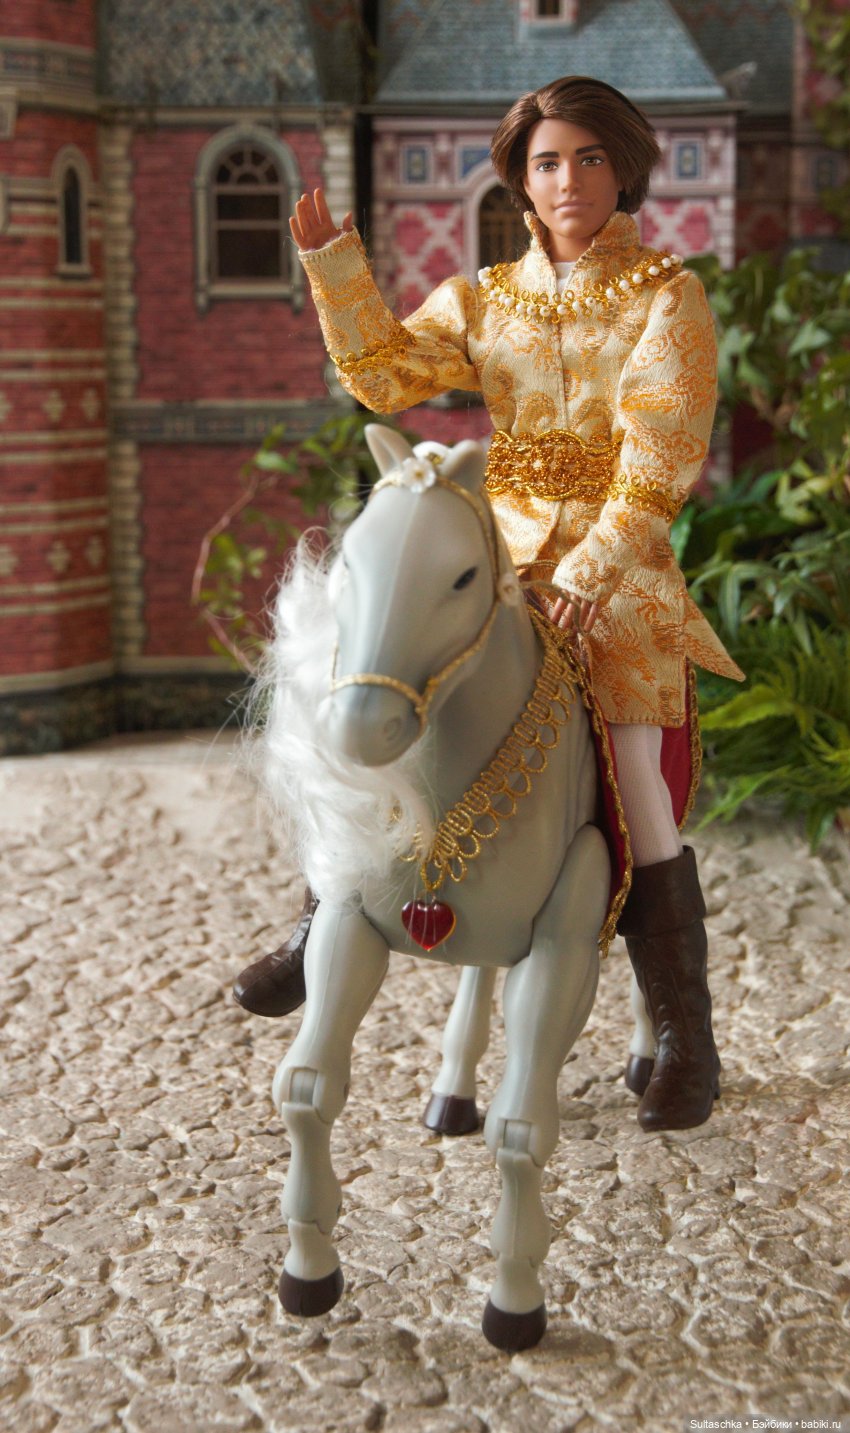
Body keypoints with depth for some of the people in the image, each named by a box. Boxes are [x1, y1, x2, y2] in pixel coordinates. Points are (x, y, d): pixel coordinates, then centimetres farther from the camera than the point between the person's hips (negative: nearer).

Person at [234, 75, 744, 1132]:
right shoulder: (487, 300, 10)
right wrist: (334, 266, -8)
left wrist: (595, 569, -20)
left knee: (636, 807, -6)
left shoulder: (666, 297, -2)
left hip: (619, 575, -4)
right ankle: (329, 932, 19)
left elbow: (662, 457, -11)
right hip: (496, 562, 4)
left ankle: (681, 1044, 11)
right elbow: (382, 375, 3)